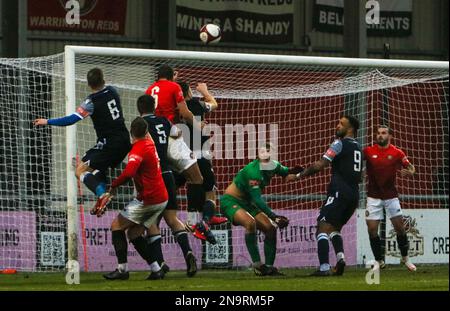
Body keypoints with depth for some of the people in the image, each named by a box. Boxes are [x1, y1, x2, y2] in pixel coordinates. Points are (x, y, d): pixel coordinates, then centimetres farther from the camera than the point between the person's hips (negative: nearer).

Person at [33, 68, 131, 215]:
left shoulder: (92, 102, -13)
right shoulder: (112, 91, 6)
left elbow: (72, 119, -17)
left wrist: (47, 122, -10)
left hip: (109, 144, -7)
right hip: (125, 141, 7)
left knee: (80, 171, -5)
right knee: (99, 168, 27)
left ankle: (102, 195, -26)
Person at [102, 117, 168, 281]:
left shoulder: (138, 149, -18)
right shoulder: (149, 142, 7)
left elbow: (128, 173, -32)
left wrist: (113, 186, -20)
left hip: (148, 199, -8)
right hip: (161, 198, 8)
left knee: (117, 226, 0)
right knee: (134, 234, 14)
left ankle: (122, 269, -6)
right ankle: (156, 270, 8)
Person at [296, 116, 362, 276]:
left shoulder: (340, 144, -5)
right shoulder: (357, 147, 19)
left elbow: (320, 165, -11)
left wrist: (300, 175, 0)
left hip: (340, 191, -8)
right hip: (354, 194, 8)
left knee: (323, 227, -8)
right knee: (334, 227, 21)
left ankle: (324, 267, -21)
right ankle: (340, 256, -3)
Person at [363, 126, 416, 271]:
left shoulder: (397, 153, -3)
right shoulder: (368, 151, -3)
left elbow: (411, 168, 2)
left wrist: (409, 173, -21)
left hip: (391, 195, 0)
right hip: (374, 196, 0)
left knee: (399, 227, 1)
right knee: (372, 228, -5)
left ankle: (405, 258, 19)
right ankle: (379, 261, 9)